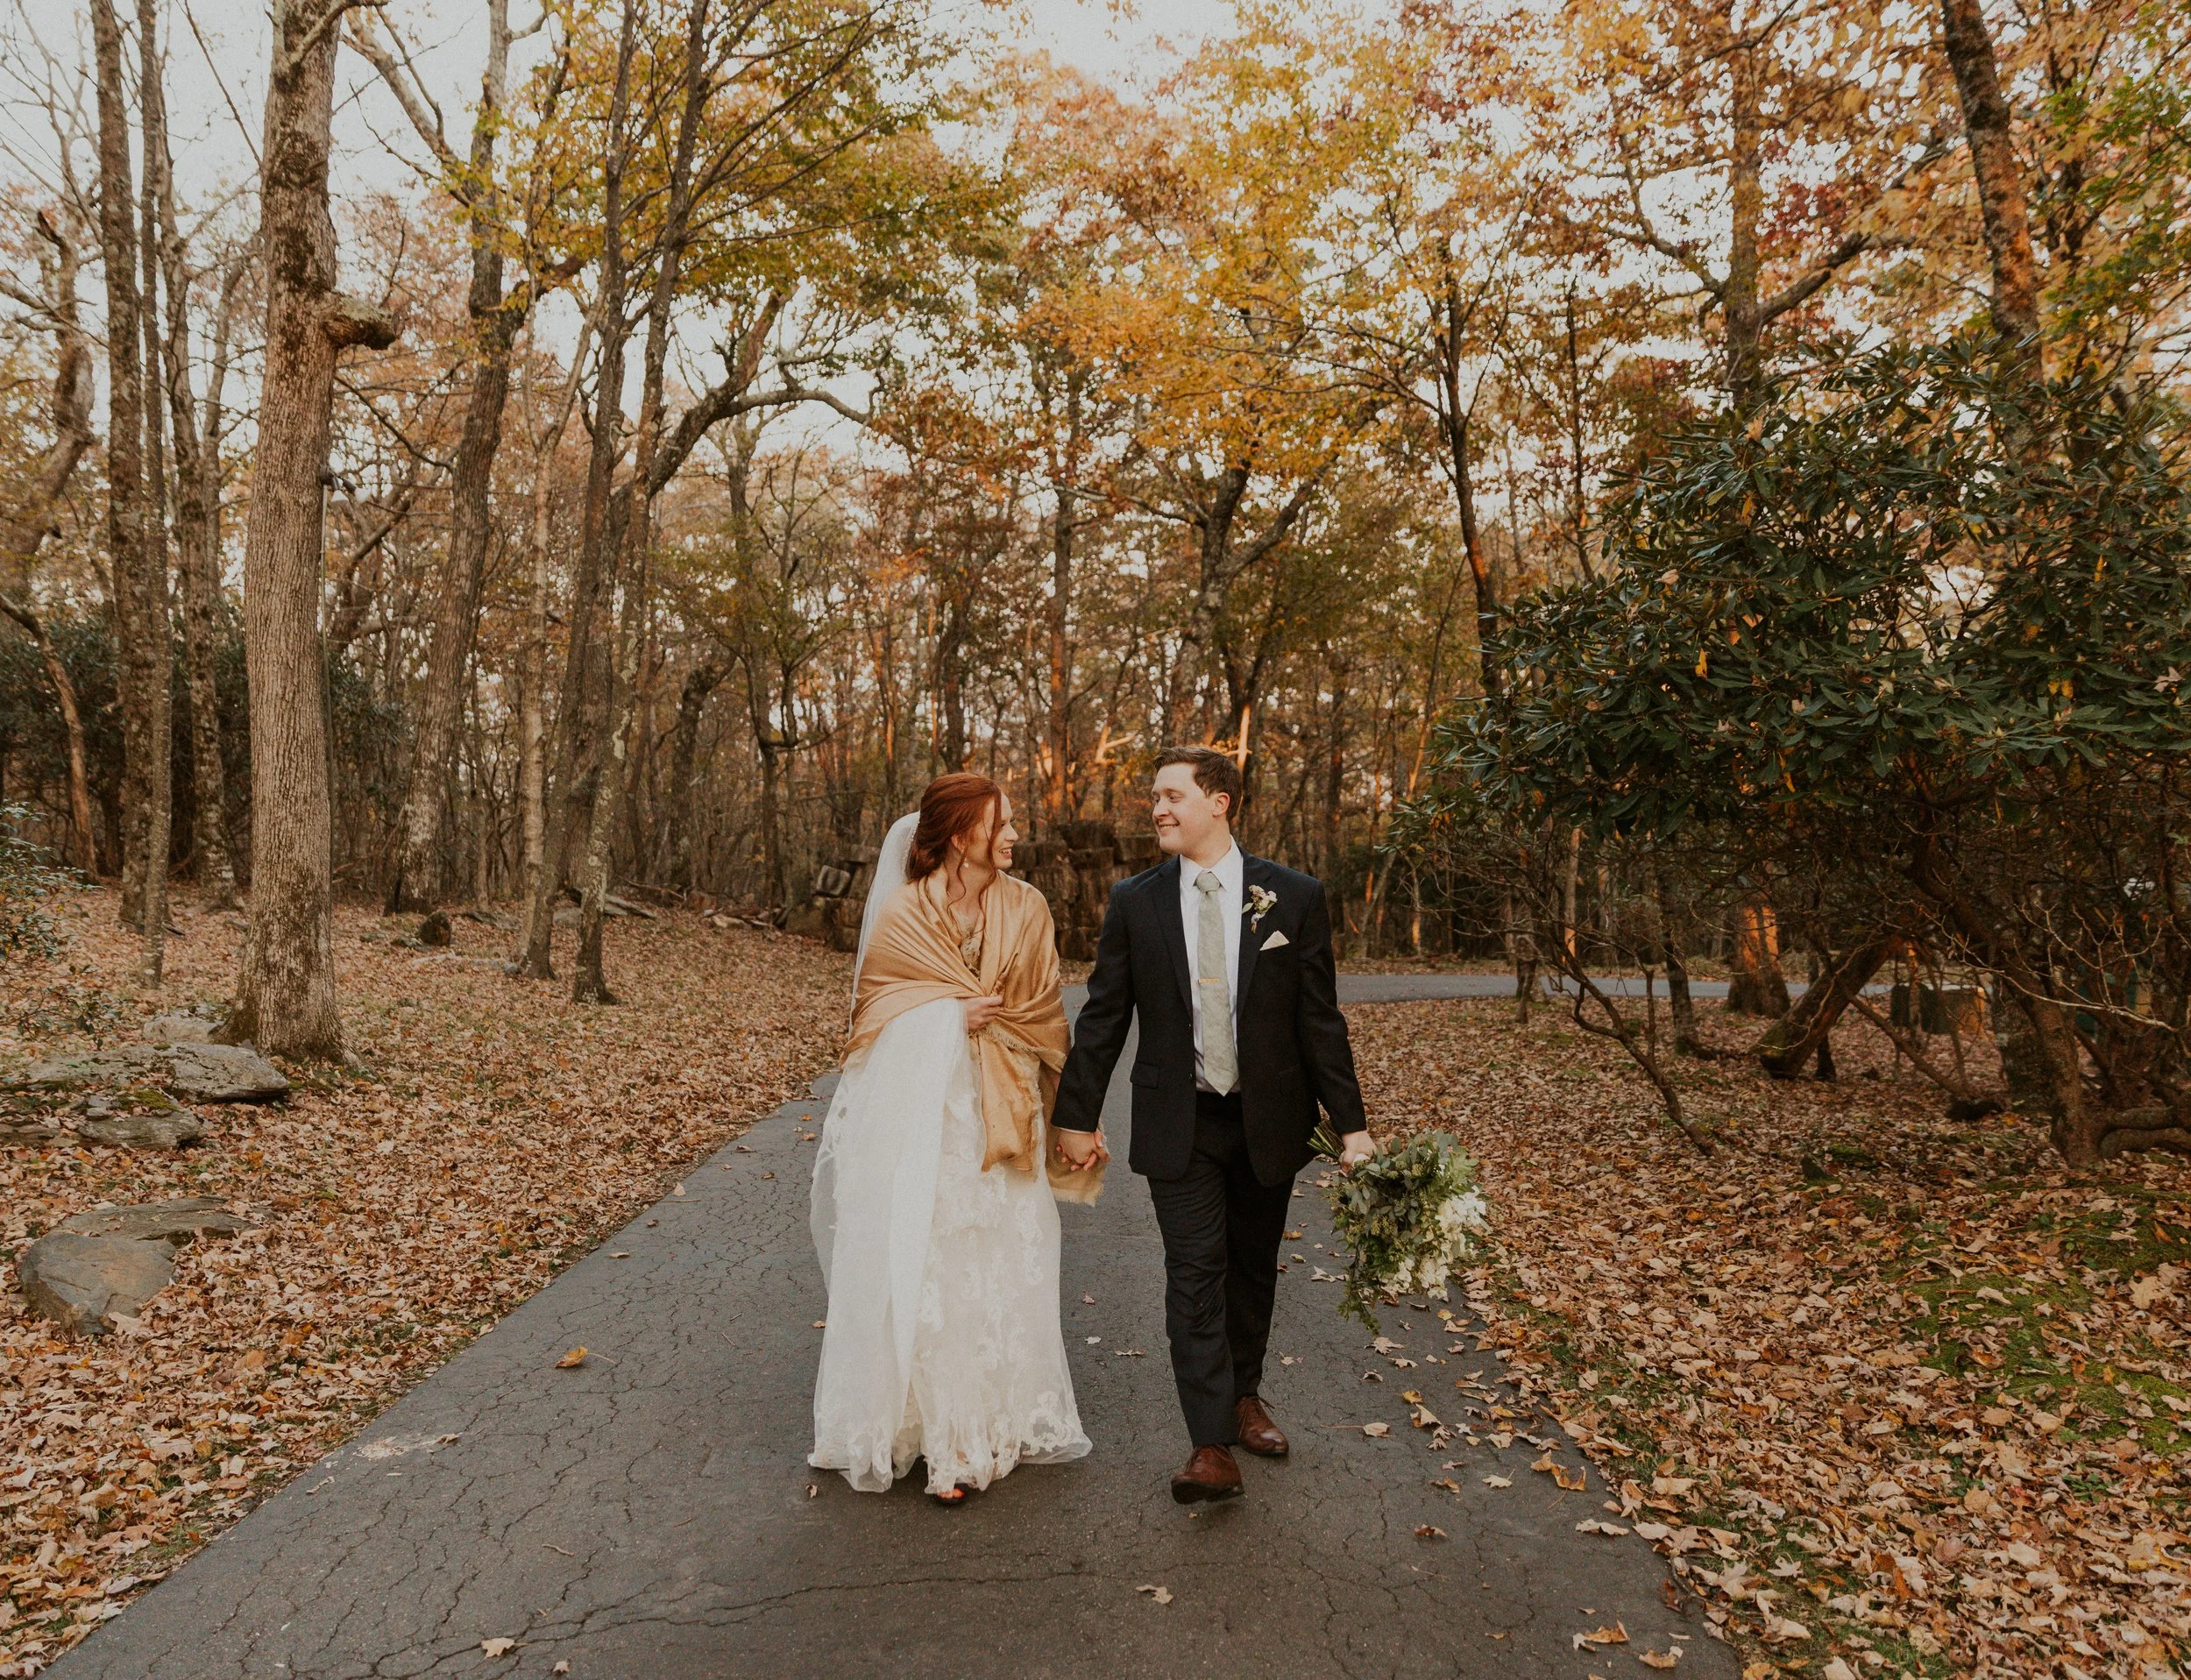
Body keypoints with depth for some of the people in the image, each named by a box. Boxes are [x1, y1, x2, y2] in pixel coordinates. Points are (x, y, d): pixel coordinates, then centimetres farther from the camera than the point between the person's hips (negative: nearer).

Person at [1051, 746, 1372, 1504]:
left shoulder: (1294, 897, -4)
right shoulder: (1134, 902, -2)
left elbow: (1319, 1019, -2)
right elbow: (1103, 1016, 2)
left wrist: (1350, 1122, -3)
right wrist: (1078, 1115, 2)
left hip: (1269, 1120, 1)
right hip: (1179, 1122, -1)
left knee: (1253, 1267, 15)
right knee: (1196, 1272, -4)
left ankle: (1244, 1394, 37)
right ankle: (1212, 1448, 1)